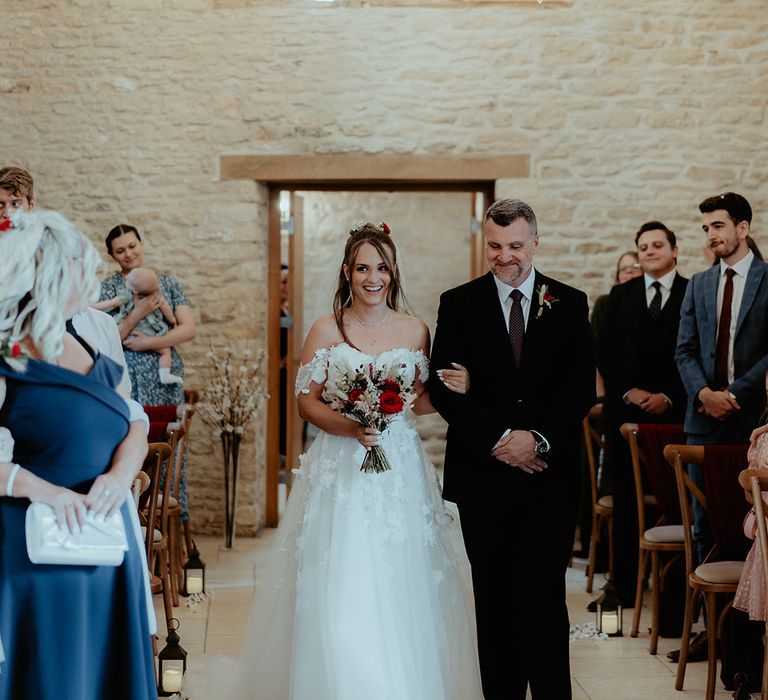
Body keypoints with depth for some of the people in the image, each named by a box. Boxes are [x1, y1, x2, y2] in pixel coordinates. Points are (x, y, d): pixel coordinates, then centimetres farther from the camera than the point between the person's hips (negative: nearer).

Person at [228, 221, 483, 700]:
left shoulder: (415, 331, 6)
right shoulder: (328, 330, 0)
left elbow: (418, 402, 14)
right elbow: (306, 400, 0)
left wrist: (451, 390, -6)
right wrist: (348, 426, -16)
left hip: (401, 469, 2)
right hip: (341, 470, -2)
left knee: (403, 587, 3)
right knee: (340, 593, -4)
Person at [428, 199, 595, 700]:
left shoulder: (570, 304, 7)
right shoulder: (458, 304, 5)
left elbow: (581, 387, 1)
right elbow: (444, 387, -2)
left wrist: (539, 439, -12)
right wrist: (499, 440, -11)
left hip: (550, 475, 0)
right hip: (483, 476, 1)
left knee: (545, 598, -5)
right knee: (495, 601, 7)